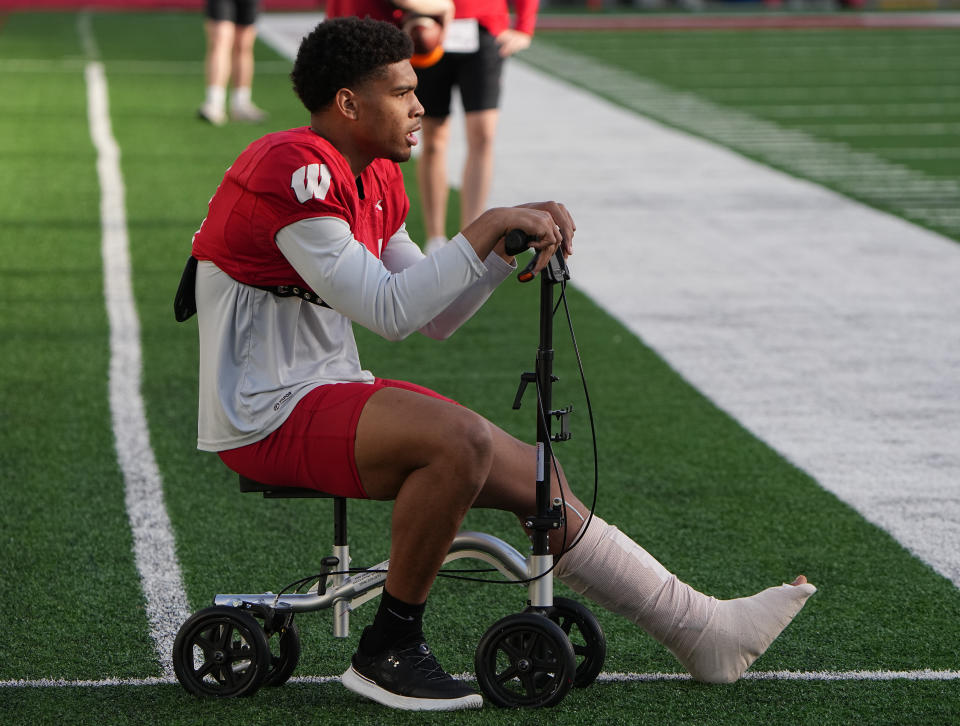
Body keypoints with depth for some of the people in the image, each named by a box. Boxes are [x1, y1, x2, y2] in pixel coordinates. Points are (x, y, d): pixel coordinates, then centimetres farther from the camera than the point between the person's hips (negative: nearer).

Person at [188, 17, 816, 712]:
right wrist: (487, 228, -21)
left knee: (532, 476, 4)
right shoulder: (295, 171, -19)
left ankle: (701, 628, 11)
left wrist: (512, 241, 0)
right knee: (460, 440, -30)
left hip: (332, 390, 9)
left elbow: (435, 317, 14)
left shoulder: (375, 181, 12)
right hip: (267, 414, -9)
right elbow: (388, 310, -25)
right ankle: (389, 651, -16)